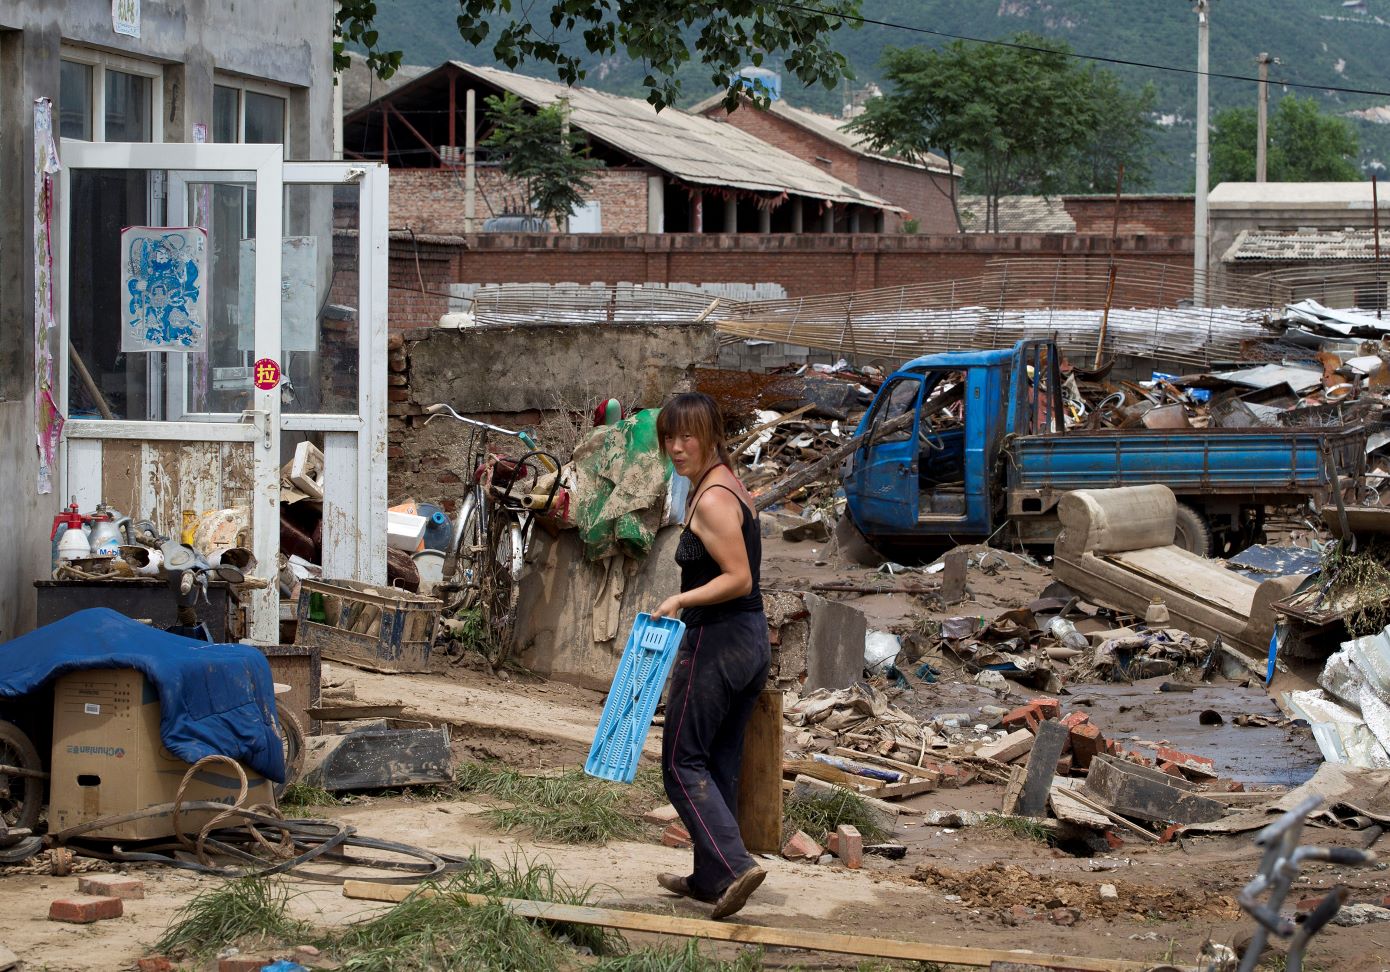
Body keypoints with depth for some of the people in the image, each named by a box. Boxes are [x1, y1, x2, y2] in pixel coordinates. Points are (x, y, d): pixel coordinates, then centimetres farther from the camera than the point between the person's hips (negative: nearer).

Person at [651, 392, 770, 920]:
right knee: (720, 765, 16)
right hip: (752, 638, 10)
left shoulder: (711, 500, -18)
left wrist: (682, 600, -27)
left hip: (718, 640, -10)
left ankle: (734, 865, -14)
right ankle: (709, 878, 23)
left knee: (683, 762, -2)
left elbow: (738, 579, -22)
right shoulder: (731, 486, 12)